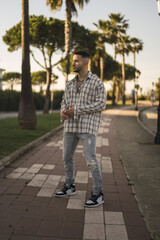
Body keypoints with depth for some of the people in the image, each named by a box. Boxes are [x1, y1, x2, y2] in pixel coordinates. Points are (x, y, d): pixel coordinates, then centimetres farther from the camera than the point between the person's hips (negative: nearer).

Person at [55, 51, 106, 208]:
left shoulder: (97, 82, -5)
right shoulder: (70, 84, 13)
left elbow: (101, 104, -13)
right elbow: (65, 102, 16)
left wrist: (77, 110, -18)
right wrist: (63, 111, -9)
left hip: (88, 126, -6)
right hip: (71, 125, 7)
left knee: (90, 160, -10)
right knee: (67, 157, 12)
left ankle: (98, 194, 1)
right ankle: (69, 187, 30)